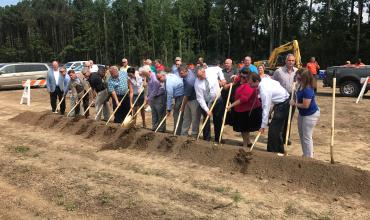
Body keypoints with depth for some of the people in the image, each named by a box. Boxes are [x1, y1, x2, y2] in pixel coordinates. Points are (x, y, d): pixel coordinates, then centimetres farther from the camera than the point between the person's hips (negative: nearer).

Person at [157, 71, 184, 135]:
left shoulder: (169, 83, -23)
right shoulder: (170, 75, 5)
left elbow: (169, 97, -21)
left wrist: (169, 109, -15)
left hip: (180, 96, -10)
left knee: (176, 114, -9)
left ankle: (177, 133, -6)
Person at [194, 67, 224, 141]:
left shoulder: (212, 74, -15)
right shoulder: (197, 83, -21)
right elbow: (200, 99, -21)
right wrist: (207, 110, -27)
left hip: (218, 101, 2)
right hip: (206, 103, -2)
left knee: (218, 121, 10)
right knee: (206, 121, -2)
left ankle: (218, 139, 22)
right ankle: (206, 139, 11)